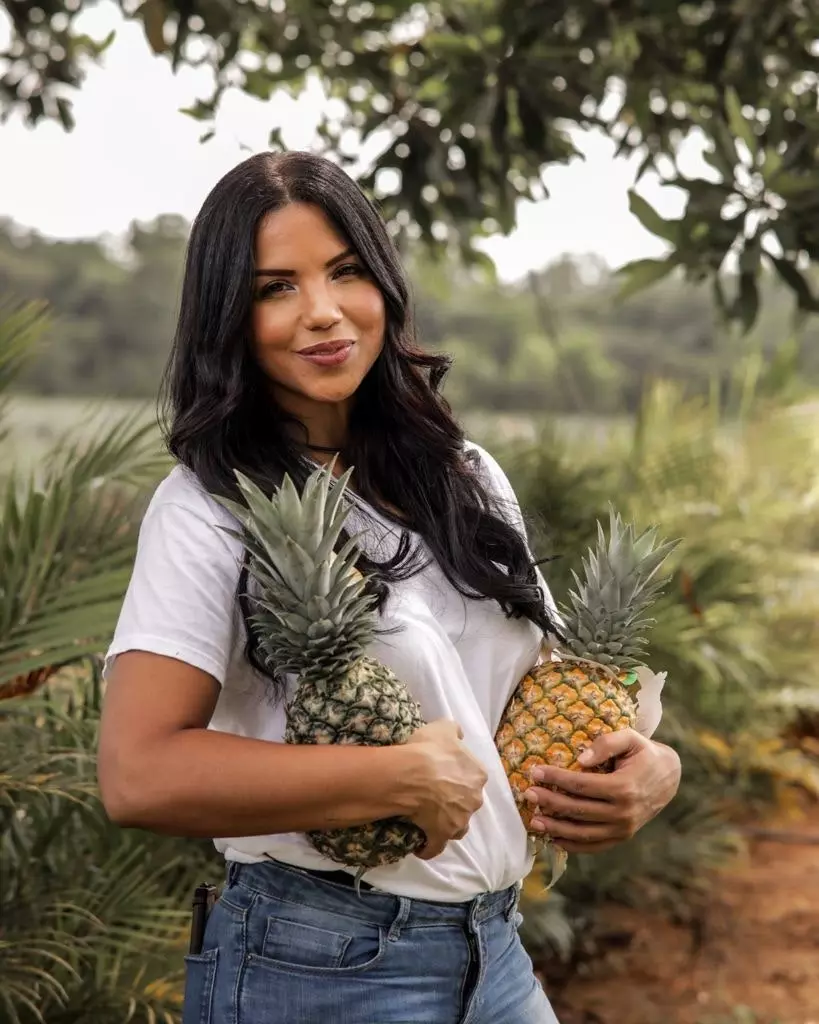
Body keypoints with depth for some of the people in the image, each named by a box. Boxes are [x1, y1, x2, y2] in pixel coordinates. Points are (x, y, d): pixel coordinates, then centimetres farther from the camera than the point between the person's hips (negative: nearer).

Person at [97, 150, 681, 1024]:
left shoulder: (467, 478, 6)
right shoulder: (210, 508, -13)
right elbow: (137, 776, -24)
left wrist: (648, 766, -7)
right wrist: (405, 778, -22)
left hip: (496, 947, 6)